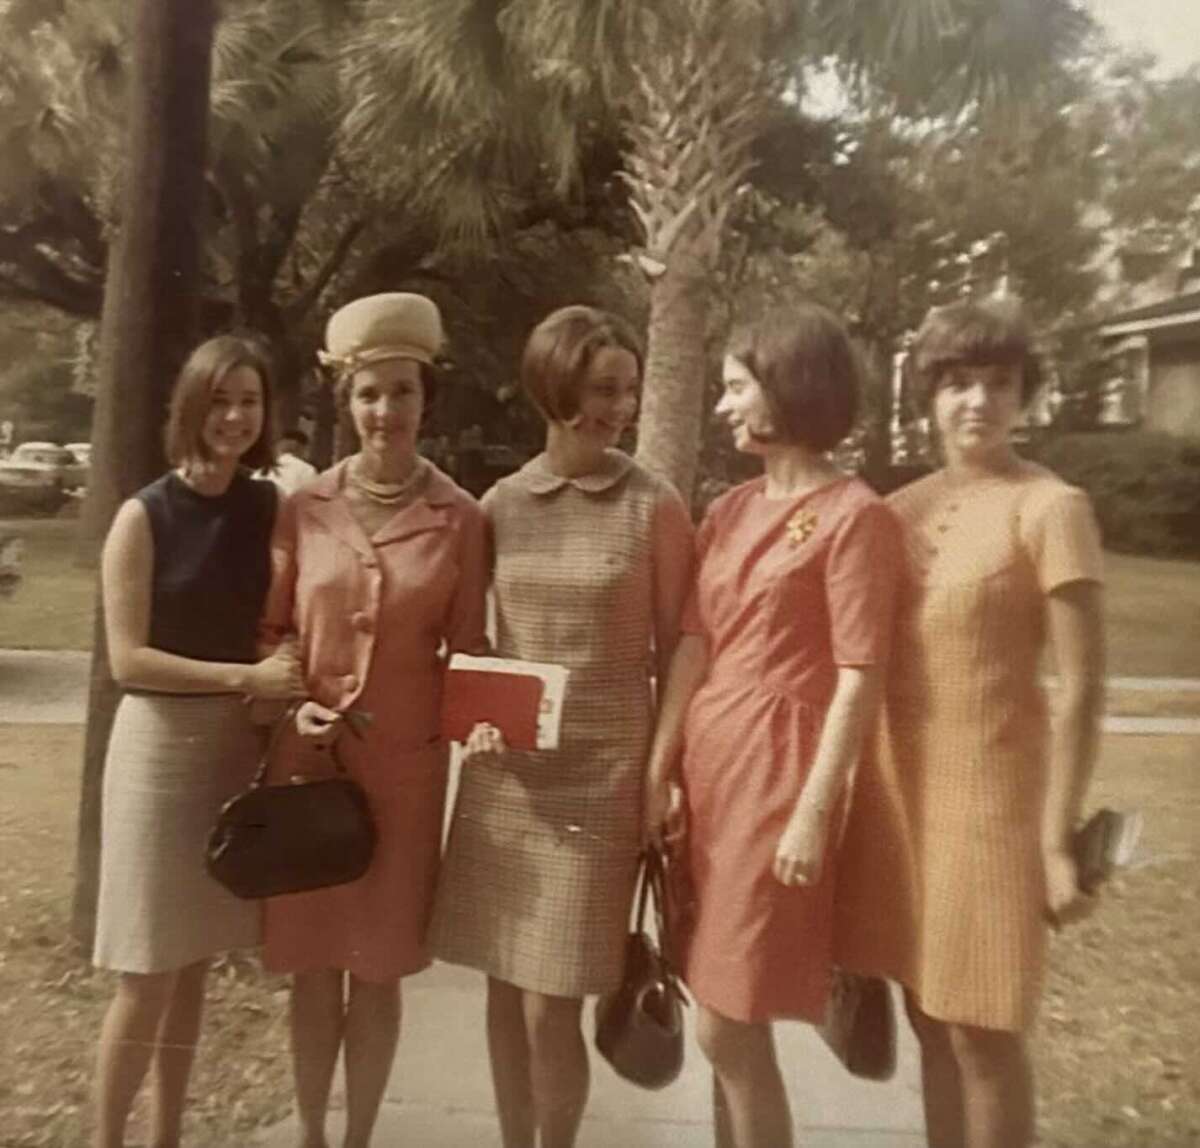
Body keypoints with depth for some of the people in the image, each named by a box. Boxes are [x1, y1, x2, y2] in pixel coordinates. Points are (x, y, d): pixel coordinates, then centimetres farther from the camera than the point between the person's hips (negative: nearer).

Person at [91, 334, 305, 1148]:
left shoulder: (271, 509, 3)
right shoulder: (146, 516, -9)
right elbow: (127, 659, -12)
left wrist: (294, 686, -7)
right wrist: (247, 677, -18)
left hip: (240, 746, 4)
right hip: (163, 744, -4)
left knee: (196, 963, 15)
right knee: (148, 974, 2)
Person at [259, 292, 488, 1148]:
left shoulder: (461, 519, -4)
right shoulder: (304, 509, 0)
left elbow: (467, 652, 1)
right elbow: (268, 632, 7)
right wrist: (290, 704, -9)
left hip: (406, 766, -1)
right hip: (309, 760, 1)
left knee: (379, 967, 11)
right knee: (313, 962, 13)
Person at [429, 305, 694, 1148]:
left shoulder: (655, 508, -5)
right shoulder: (500, 504, 4)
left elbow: (676, 655, -1)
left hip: (600, 776, -3)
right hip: (502, 775, 4)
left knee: (553, 1006, 2)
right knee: (505, 987, 14)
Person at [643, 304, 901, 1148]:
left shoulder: (853, 516, -10)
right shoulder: (731, 511, 10)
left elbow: (859, 678, -13)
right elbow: (693, 645, 9)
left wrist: (814, 813, -15)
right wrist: (659, 771, 5)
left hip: (779, 768, -7)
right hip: (706, 766, 7)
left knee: (728, 1029, 1)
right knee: (731, 1023, 16)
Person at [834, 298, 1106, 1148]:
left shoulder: (1050, 509, -10)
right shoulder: (899, 511, 7)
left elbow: (1083, 687, -12)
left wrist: (1058, 836, -12)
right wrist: (850, 791, 11)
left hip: (987, 783, -5)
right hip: (897, 780, 6)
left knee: (982, 1032, 7)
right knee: (931, 1021, 17)